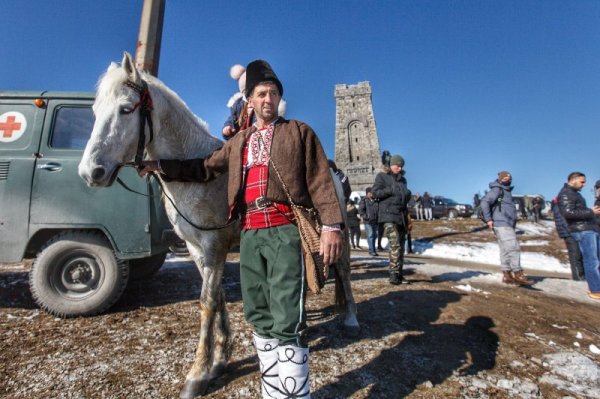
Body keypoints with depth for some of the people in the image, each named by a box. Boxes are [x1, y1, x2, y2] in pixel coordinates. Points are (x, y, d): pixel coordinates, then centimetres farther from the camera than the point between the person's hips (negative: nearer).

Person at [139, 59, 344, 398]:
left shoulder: (299, 132, 9)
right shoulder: (239, 141, 23)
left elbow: (320, 180, -2)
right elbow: (206, 168, 24)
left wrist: (332, 225, -13)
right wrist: (160, 165, 16)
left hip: (285, 230, -5)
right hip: (250, 234, 6)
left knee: (287, 323, -9)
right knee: (260, 319, 14)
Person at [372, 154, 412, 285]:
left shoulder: (403, 179, 22)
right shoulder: (382, 176, 4)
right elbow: (375, 192, -5)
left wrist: (408, 195, 5)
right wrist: (390, 190, -16)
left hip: (402, 216, 7)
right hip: (388, 215, -7)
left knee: (401, 247, 7)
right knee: (395, 244, -17)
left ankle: (399, 274, 13)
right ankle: (393, 274, -11)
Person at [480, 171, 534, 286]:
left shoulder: (506, 191, 23)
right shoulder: (497, 190, -6)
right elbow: (484, 202, -18)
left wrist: (513, 222, 21)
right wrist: (488, 219, -20)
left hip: (507, 225, 10)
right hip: (501, 224, -10)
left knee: (506, 250, 8)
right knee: (513, 247, -13)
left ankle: (507, 275, 12)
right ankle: (518, 274, -10)